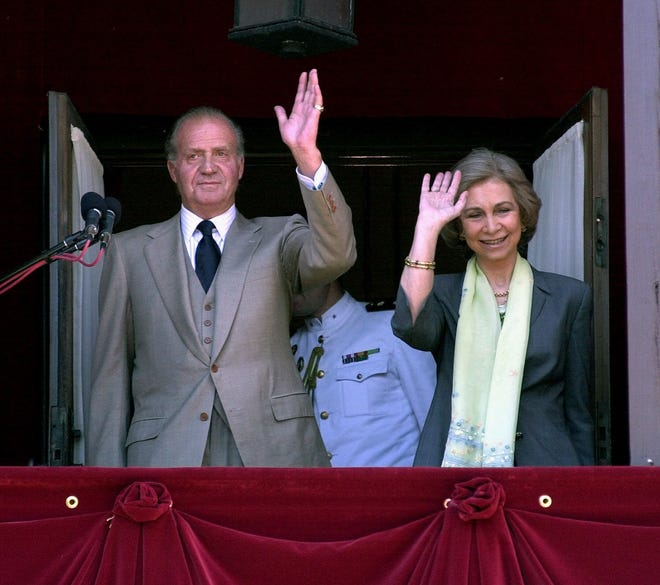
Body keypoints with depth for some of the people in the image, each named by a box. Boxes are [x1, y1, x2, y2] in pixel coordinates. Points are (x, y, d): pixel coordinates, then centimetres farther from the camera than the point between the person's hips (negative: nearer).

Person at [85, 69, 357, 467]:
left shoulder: (278, 239, 14)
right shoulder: (130, 251, 15)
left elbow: (334, 254, -9)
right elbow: (111, 375, 13)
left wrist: (308, 156, -20)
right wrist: (107, 475, 6)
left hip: (273, 449, 0)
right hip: (165, 456, 0)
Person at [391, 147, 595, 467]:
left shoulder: (570, 297, 7)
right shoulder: (443, 293, 7)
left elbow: (579, 412, 9)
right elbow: (411, 328, -18)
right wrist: (427, 227, -13)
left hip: (542, 464, 0)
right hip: (455, 459, 0)